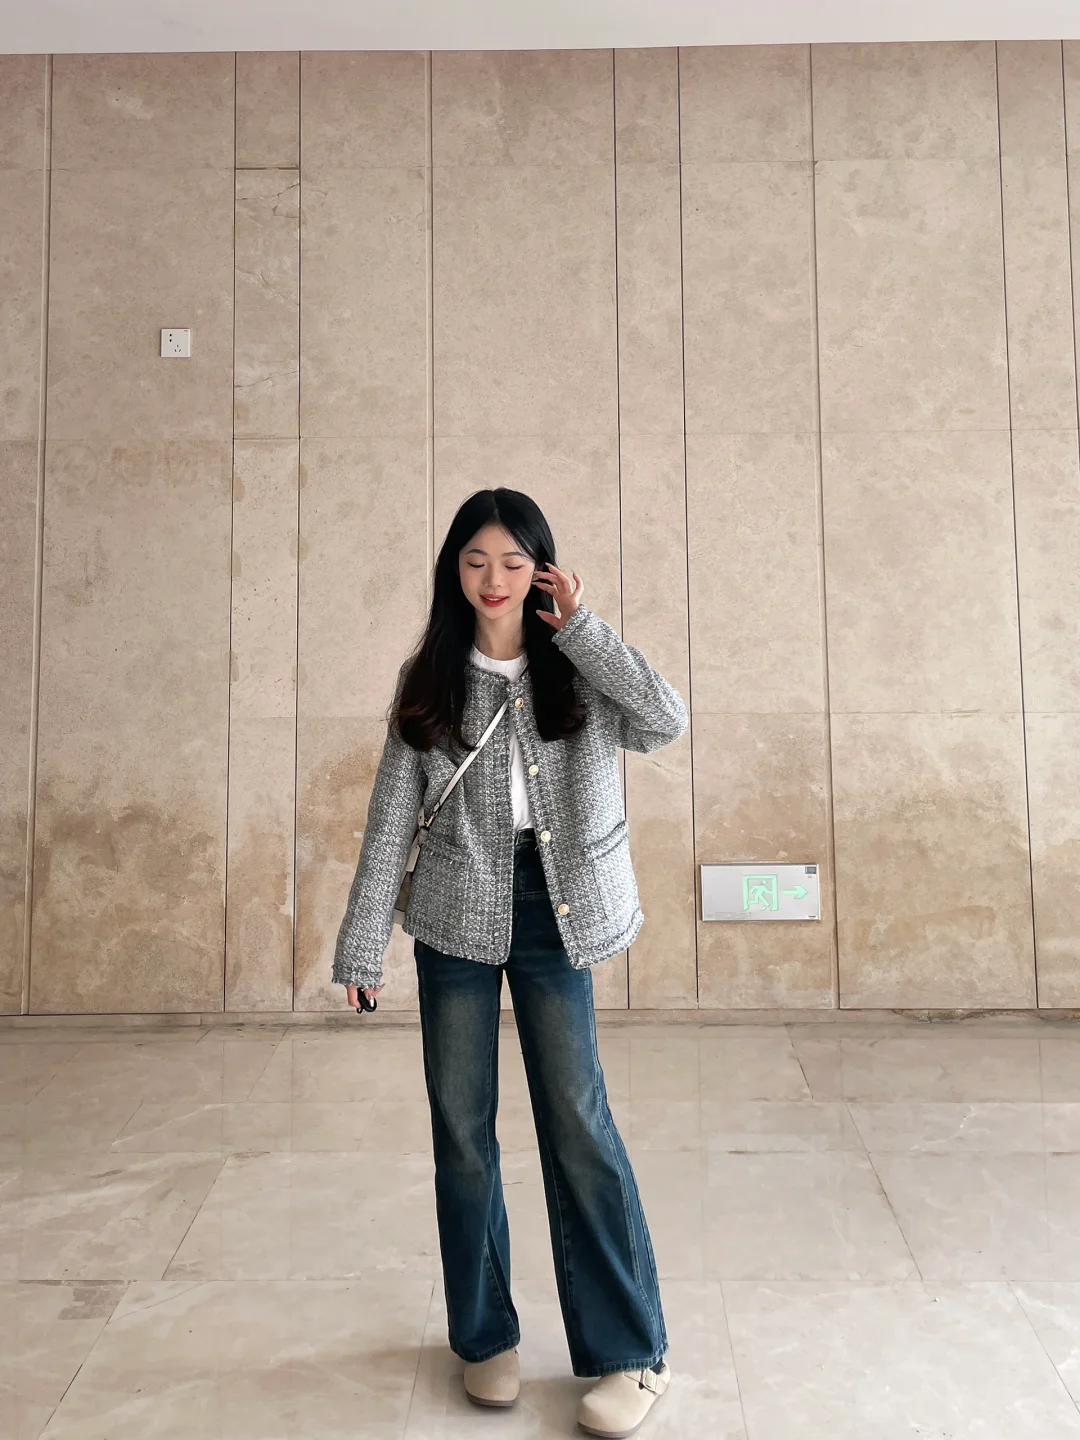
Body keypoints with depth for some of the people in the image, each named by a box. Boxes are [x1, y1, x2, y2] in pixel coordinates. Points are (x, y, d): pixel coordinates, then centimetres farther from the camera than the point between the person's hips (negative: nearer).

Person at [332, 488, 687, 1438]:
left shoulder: (576, 669, 1)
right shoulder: (429, 680, 3)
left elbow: (667, 721, -17)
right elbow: (392, 815, 2)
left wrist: (580, 629, -12)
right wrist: (362, 946, 0)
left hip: (554, 915, -1)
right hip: (457, 916, 2)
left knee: (578, 1124, -1)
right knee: (461, 1129, 8)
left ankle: (634, 1353, 14)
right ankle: (485, 1336, 28)